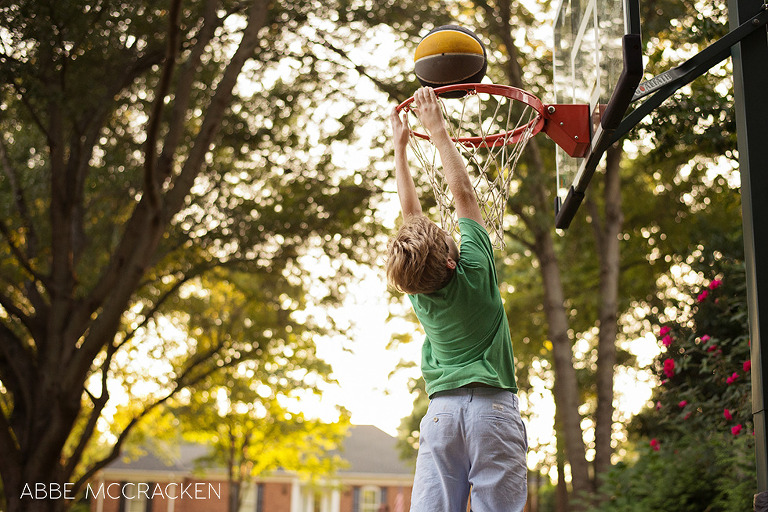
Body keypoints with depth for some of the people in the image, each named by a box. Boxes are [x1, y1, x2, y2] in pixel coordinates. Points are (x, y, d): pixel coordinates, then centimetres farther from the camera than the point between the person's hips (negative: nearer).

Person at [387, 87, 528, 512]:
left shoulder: (417, 293, 3)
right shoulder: (474, 270, -9)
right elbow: (463, 193, 1)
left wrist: (400, 146, 24)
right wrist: (437, 129, 9)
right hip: (493, 406, -3)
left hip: (441, 410, 4)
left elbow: (411, 211, 15)